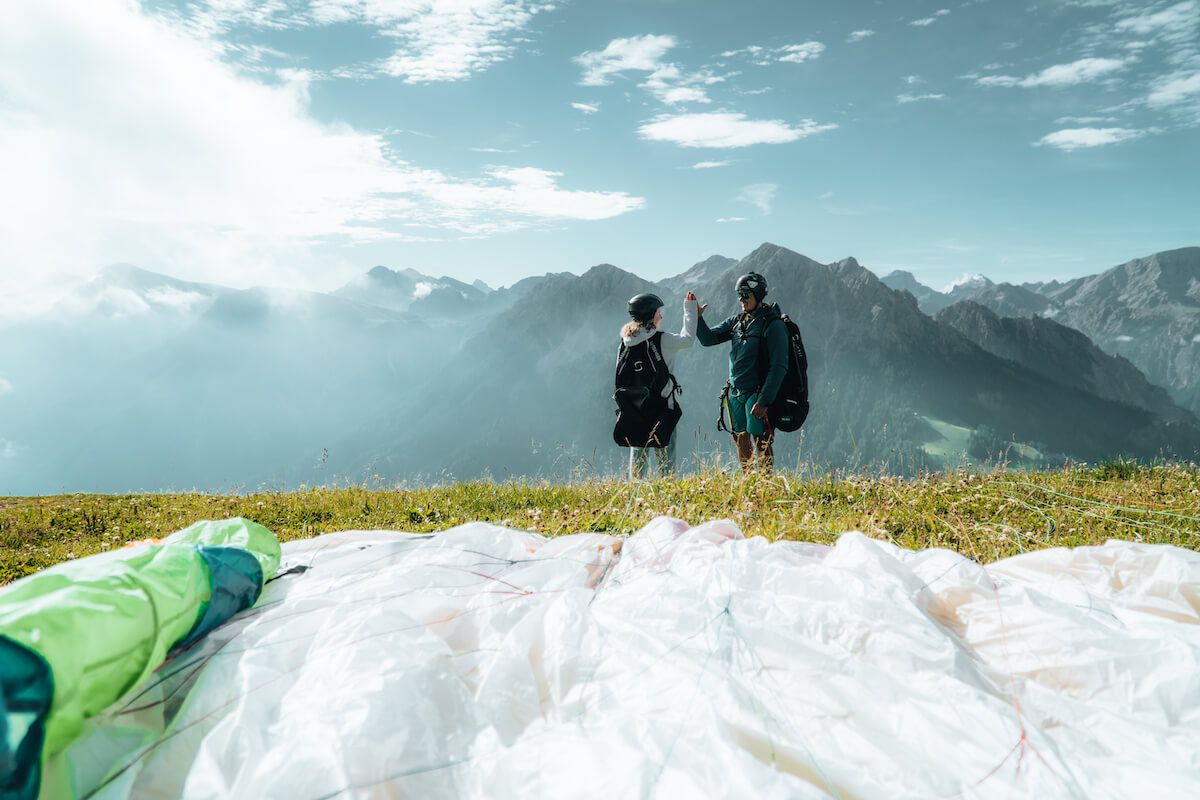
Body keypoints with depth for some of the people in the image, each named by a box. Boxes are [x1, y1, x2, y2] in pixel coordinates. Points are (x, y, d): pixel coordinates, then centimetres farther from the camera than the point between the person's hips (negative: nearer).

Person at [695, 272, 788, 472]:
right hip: (735, 392, 7)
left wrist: (764, 401, -22)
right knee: (741, 440, 13)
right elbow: (708, 339, 9)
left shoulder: (773, 324, -12)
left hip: (756, 393, -7)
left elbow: (779, 367, -17)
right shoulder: (737, 320, 9)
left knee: (761, 442, -4)